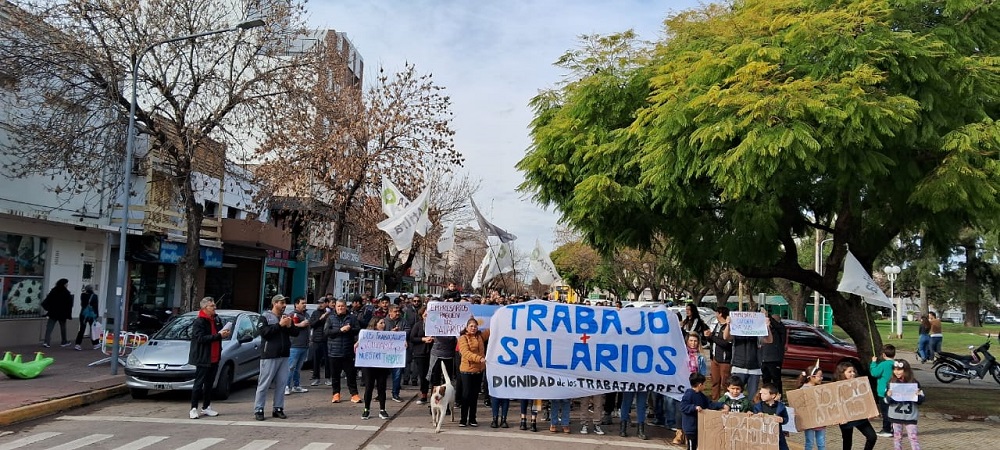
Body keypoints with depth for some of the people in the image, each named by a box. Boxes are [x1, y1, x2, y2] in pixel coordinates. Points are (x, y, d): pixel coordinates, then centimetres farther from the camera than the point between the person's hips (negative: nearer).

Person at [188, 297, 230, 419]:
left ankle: (206, 407, 22)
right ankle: (194, 409, 5)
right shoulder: (199, 322, -12)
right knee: (199, 384, -1)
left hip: (215, 358, 7)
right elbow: (201, 338, -23)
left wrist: (225, 333, 0)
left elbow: (221, 332, 24)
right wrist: (219, 336, -25)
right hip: (203, 358, -7)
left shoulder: (216, 319, 10)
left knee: (209, 384, 13)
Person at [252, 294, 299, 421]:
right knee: (264, 383, -2)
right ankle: (258, 409, 3)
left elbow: (296, 333, 11)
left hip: (284, 356, 6)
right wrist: (280, 325, -18)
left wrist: (289, 326, -8)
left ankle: (278, 408, 13)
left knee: (281, 383, 6)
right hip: (269, 356, -6)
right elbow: (264, 332, -17)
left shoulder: (286, 317, 15)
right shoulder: (265, 317, -2)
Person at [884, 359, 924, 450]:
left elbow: (920, 401, 0)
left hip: (910, 416, -1)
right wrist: (888, 396, -25)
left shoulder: (914, 383, -5)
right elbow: (887, 401, -3)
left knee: (913, 438, -2)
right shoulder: (891, 383, -3)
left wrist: (918, 395, -21)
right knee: (897, 437, 11)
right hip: (895, 416, 1)